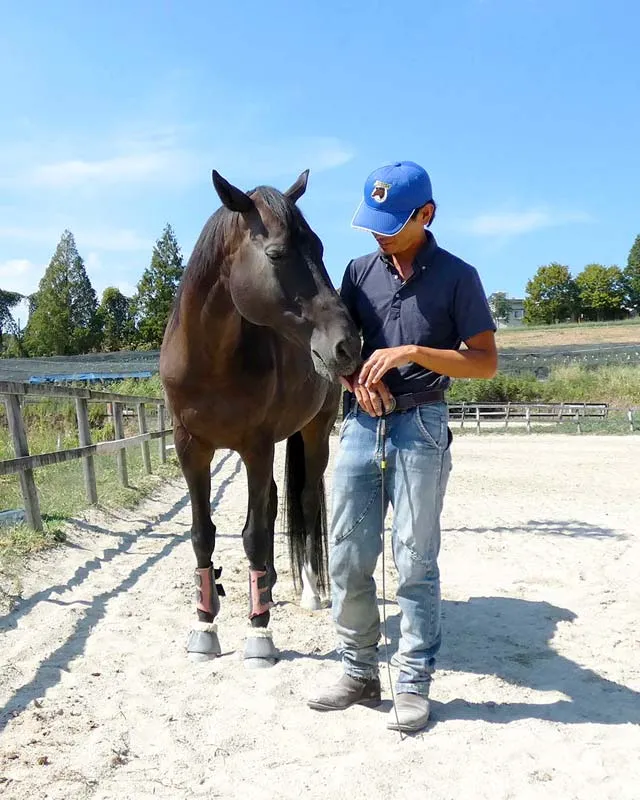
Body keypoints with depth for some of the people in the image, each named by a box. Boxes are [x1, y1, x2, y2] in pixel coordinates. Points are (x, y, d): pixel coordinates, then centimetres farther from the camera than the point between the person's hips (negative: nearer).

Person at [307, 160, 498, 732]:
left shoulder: (457, 276, -2)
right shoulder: (360, 271, 10)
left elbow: (486, 362, -5)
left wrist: (413, 351, -17)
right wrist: (356, 379, -8)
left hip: (420, 427, -4)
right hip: (360, 424, 4)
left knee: (415, 562, 2)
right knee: (347, 560, 7)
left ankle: (414, 684, 17)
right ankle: (359, 673, 24)